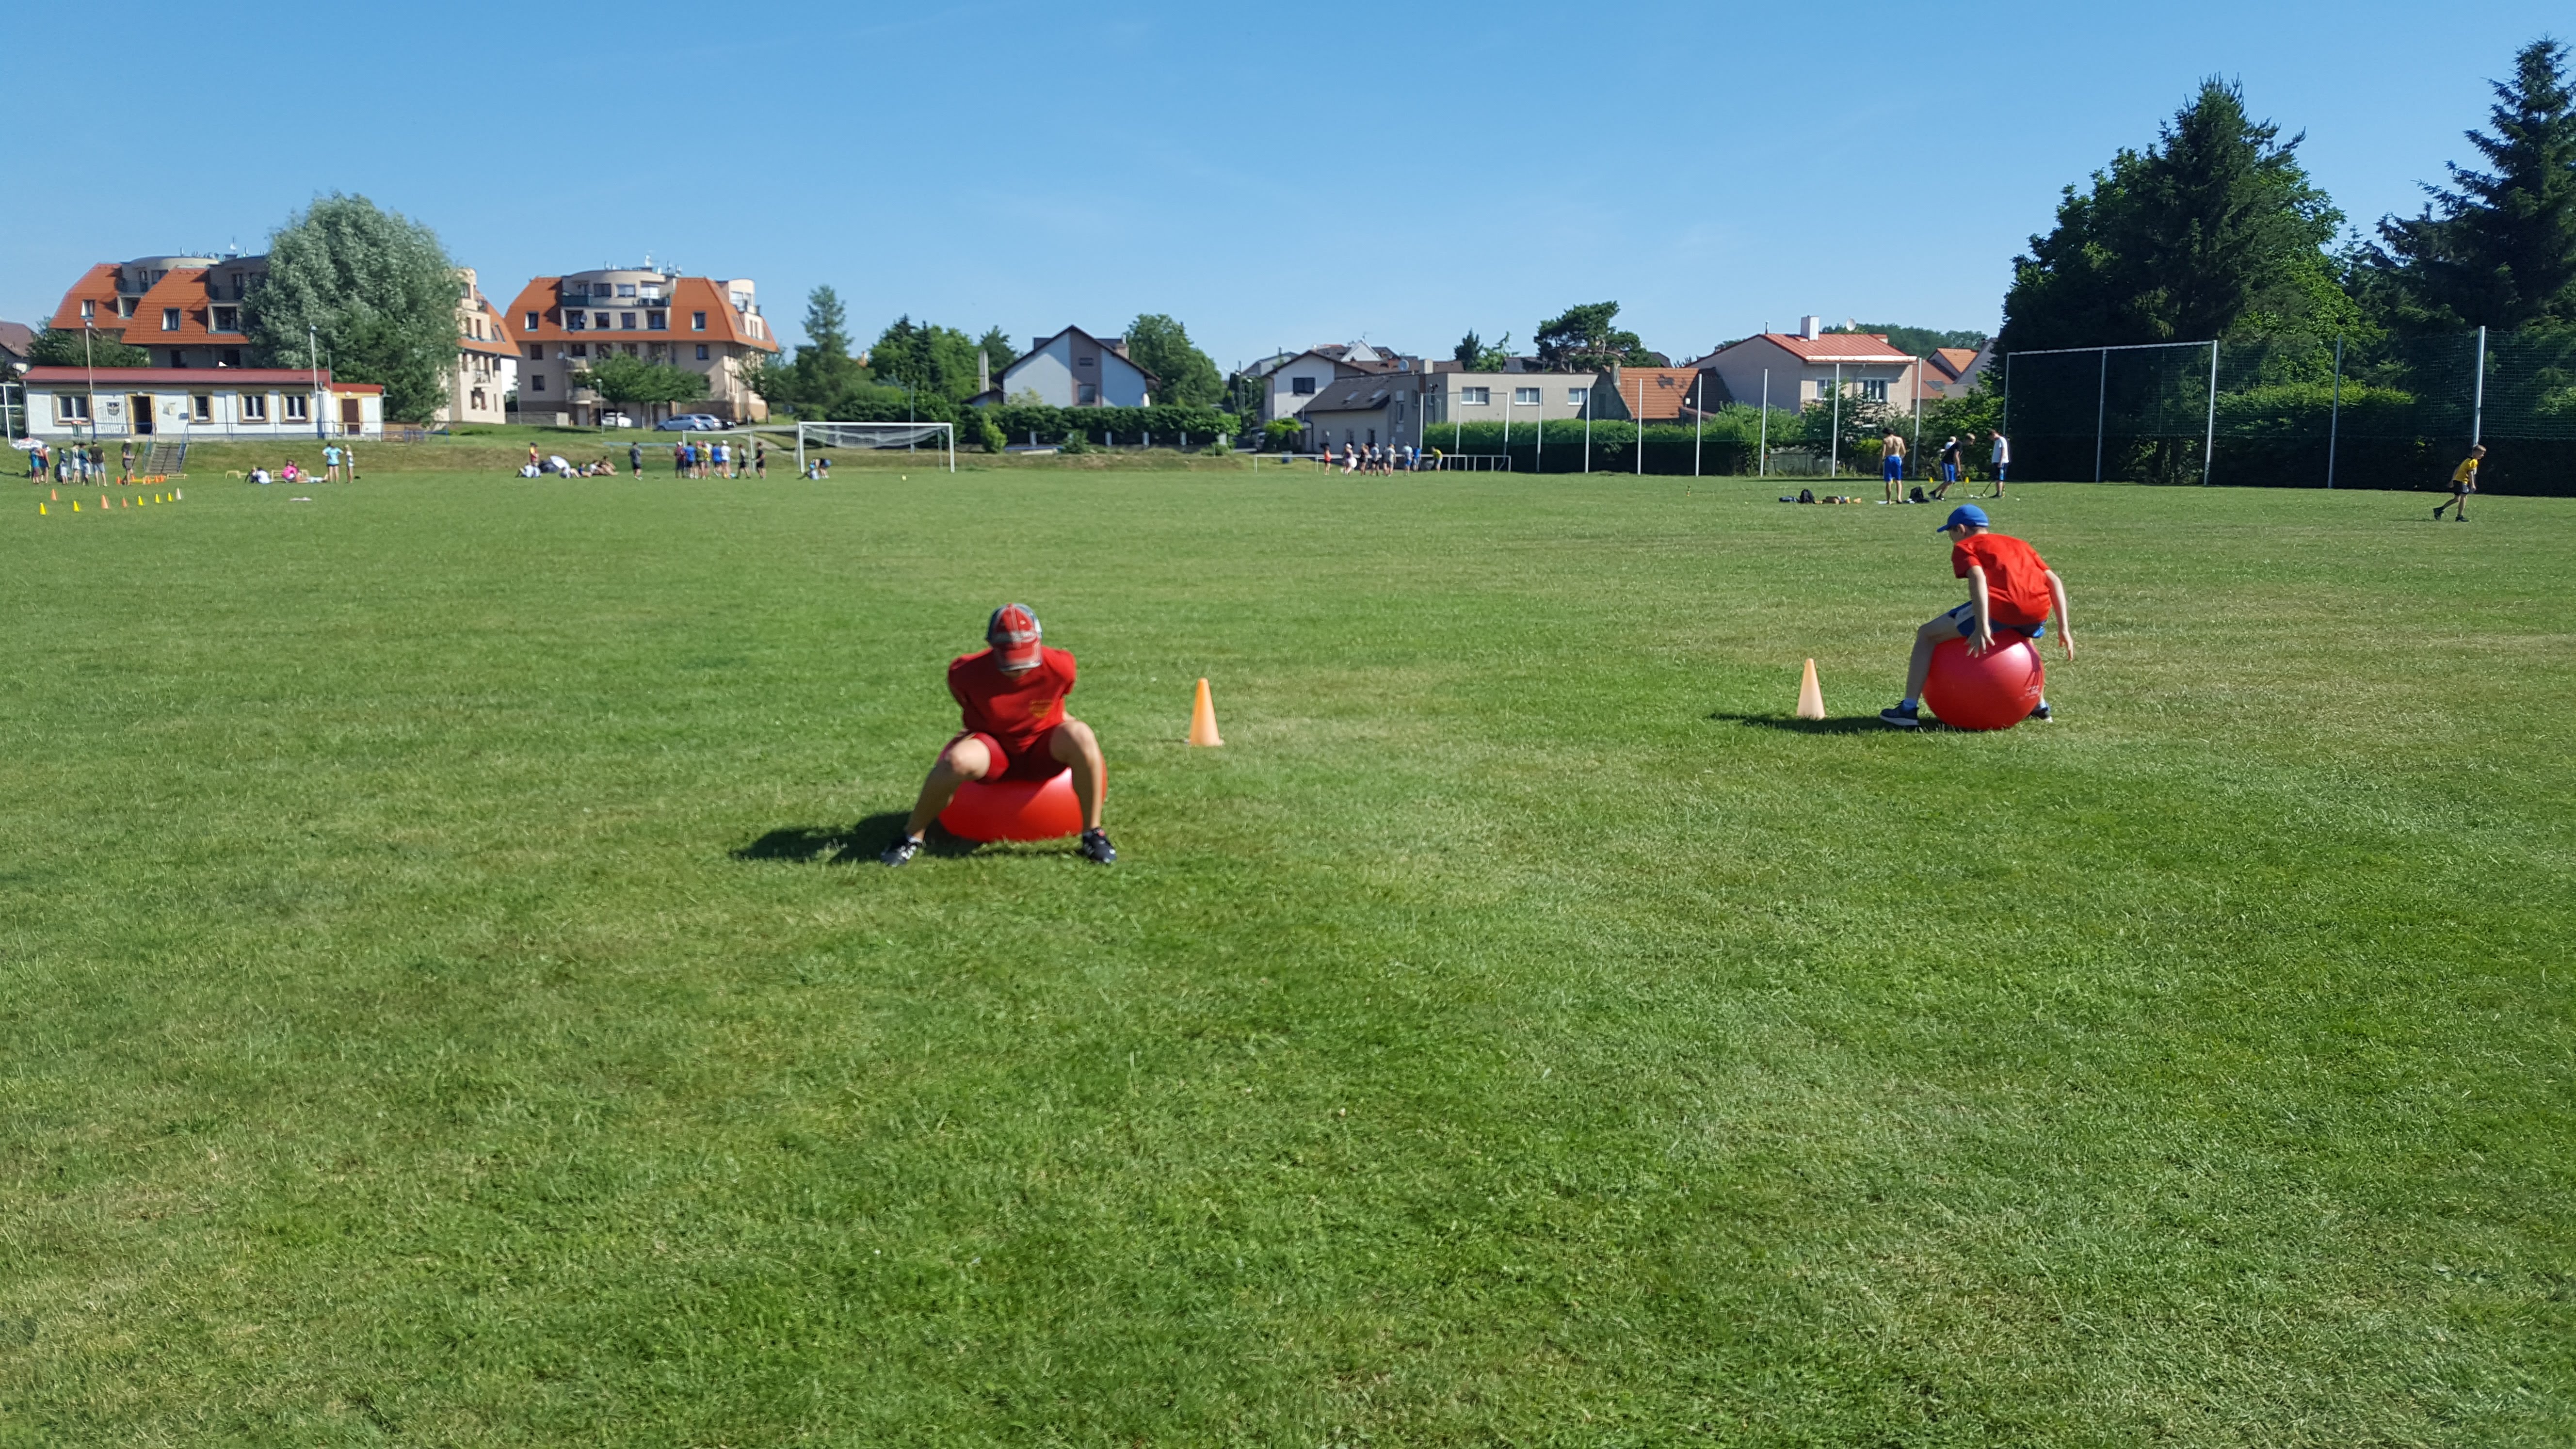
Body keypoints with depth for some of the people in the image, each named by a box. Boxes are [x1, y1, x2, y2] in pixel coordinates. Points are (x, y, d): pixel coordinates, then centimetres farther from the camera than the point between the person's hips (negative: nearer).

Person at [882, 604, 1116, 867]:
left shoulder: (1059, 667, -22)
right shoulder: (968, 673, -22)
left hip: (1042, 751, 0)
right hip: (994, 750, 0)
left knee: (1081, 736, -32)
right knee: (958, 761, -34)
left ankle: (1093, 833, -17)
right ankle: (911, 836, -10)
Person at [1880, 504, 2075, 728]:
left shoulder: (1964, 546, 14)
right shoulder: (2018, 543, 32)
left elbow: (1978, 578, -8)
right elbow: (2054, 581, 21)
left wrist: (1982, 628, -17)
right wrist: (2064, 628, 18)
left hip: (2001, 606, -6)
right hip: (2039, 613, 6)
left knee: (1926, 635, 10)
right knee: (2024, 637, 45)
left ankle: (1909, 709, 3)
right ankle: (2039, 706, 43)